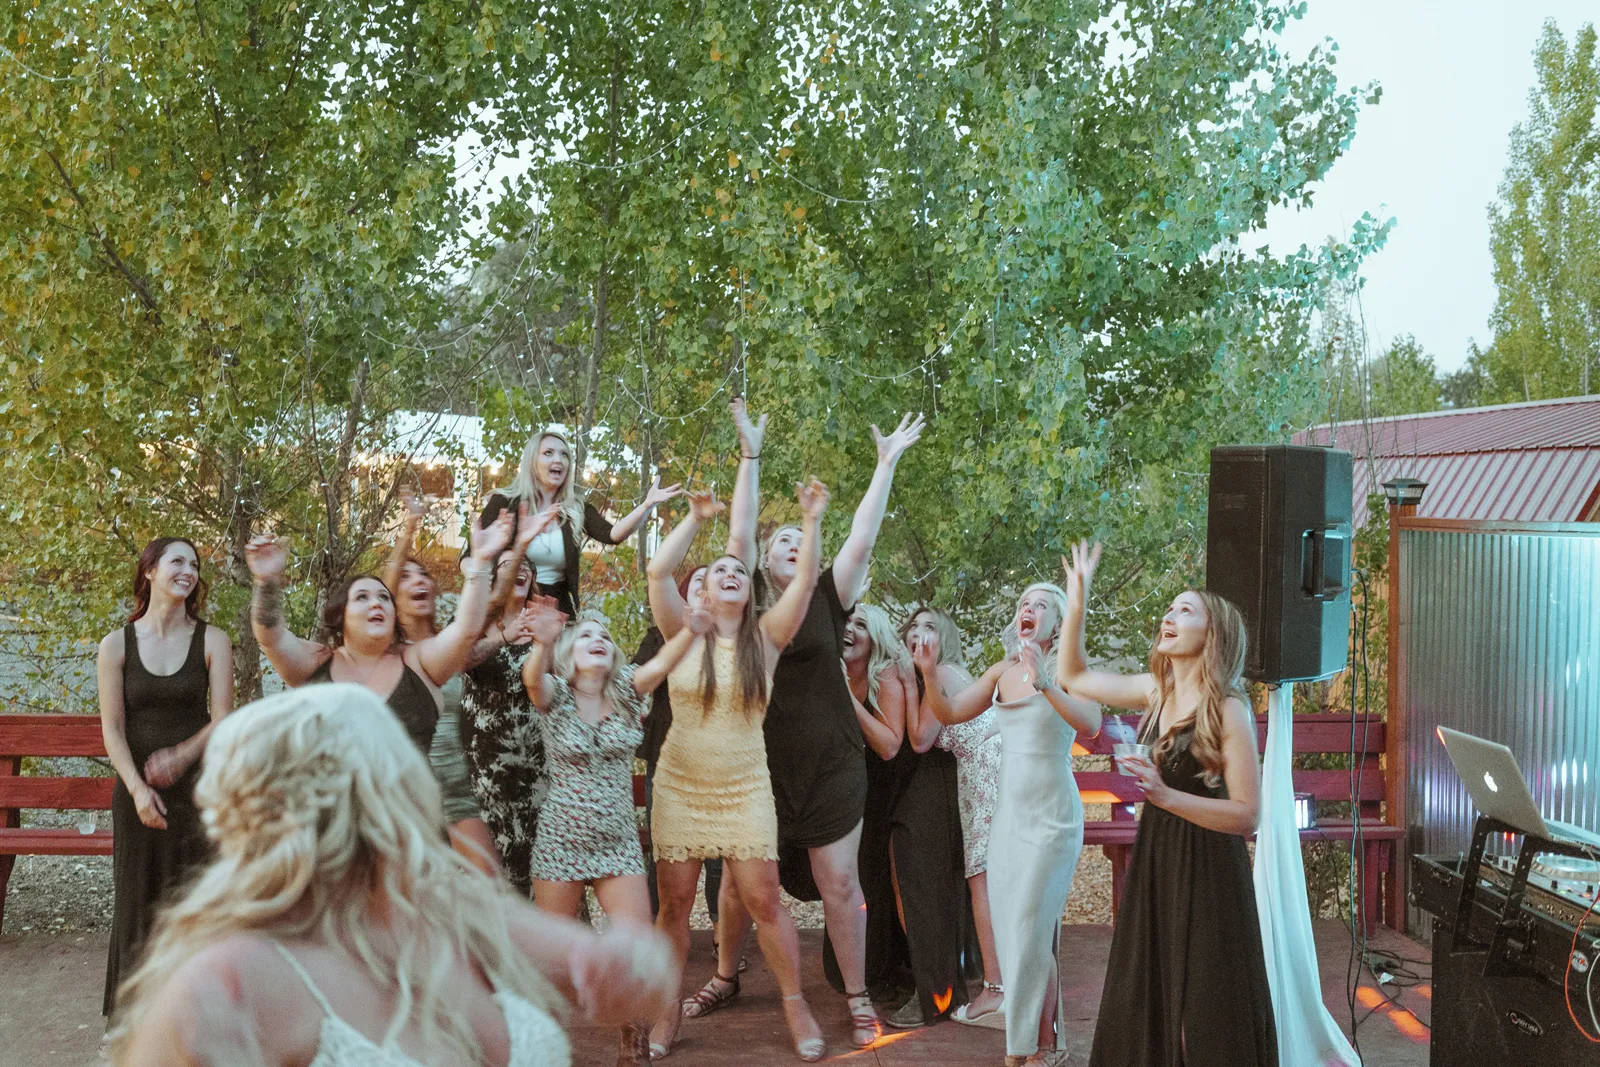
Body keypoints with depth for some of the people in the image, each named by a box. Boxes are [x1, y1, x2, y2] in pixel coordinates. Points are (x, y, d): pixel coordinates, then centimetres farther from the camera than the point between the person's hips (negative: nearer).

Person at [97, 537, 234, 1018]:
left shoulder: (212, 641, -2)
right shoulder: (116, 645, -2)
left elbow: (222, 719, -4)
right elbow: (112, 729, -4)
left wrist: (181, 756, -19)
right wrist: (137, 789, -16)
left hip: (196, 785, 0)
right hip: (138, 791, 1)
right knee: (138, 896, 8)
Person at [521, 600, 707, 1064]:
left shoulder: (626, 692, 0)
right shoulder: (554, 695, -5)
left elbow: (660, 664, -20)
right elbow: (532, 678, -29)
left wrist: (690, 630, -42)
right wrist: (543, 642, -53)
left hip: (619, 843, 2)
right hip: (561, 842, -2)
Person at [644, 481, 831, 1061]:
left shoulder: (765, 638, 1)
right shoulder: (686, 634, -1)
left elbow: (805, 581, -9)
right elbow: (657, 572, -14)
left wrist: (811, 520, -15)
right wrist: (696, 518, -11)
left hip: (745, 790, 0)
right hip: (680, 788, 0)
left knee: (764, 900, 0)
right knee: (674, 902, 5)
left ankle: (796, 1005, 14)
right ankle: (667, 1010, 19)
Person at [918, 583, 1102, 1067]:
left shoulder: (1066, 669, -9)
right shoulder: (1002, 672, 8)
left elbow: (1091, 723, -26)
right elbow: (948, 713, 9)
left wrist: (1043, 682, -37)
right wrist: (930, 675, -9)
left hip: (1050, 814, -6)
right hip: (1008, 810, 6)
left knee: (1030, 929, -4)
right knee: (1006, 925, 10)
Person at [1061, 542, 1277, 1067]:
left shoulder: (1227, 709, -15)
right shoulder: (1156, 690, 3)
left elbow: (1246, 815, -16)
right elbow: (1074, 675, 13)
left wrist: (1164, 795, -27)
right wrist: (1077, 598, 4)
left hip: (1206, 869, -6)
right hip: (1153, 862, 6)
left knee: (1206, 1015, 3)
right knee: (1143, 1007, 14)